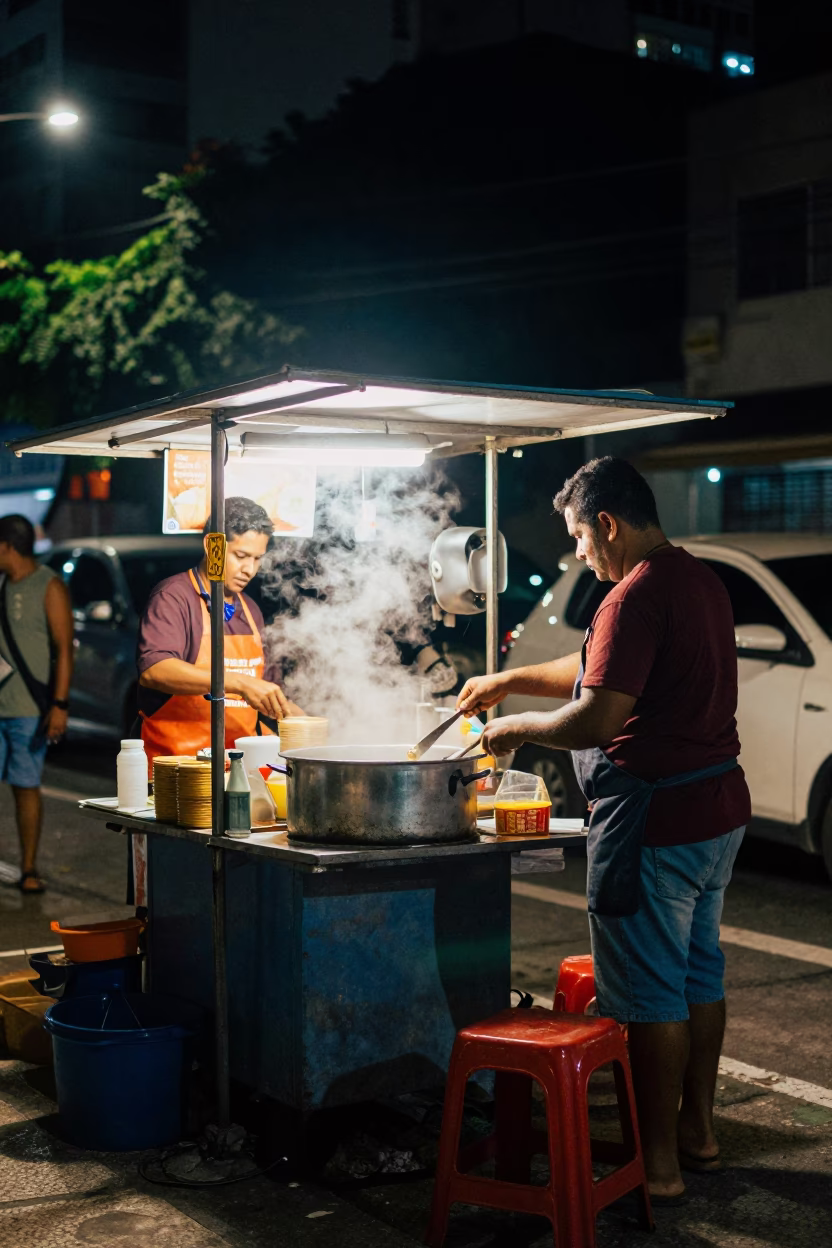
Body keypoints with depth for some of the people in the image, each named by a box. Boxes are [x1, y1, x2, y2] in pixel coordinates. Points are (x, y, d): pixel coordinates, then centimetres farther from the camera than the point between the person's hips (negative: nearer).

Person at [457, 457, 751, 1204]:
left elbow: (595, 719, -24)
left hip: (655, 819, -10)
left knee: (649, 992, 1)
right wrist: (510, 680, 21)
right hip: (720, 805, 10)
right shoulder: (702, 582, 12)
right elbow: (605, 669, 21)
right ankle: (698, 1131, 32)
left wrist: (517, 729, -8)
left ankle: (658, 1163, 10)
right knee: (699, 973, 19)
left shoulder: (636, 596, -19)